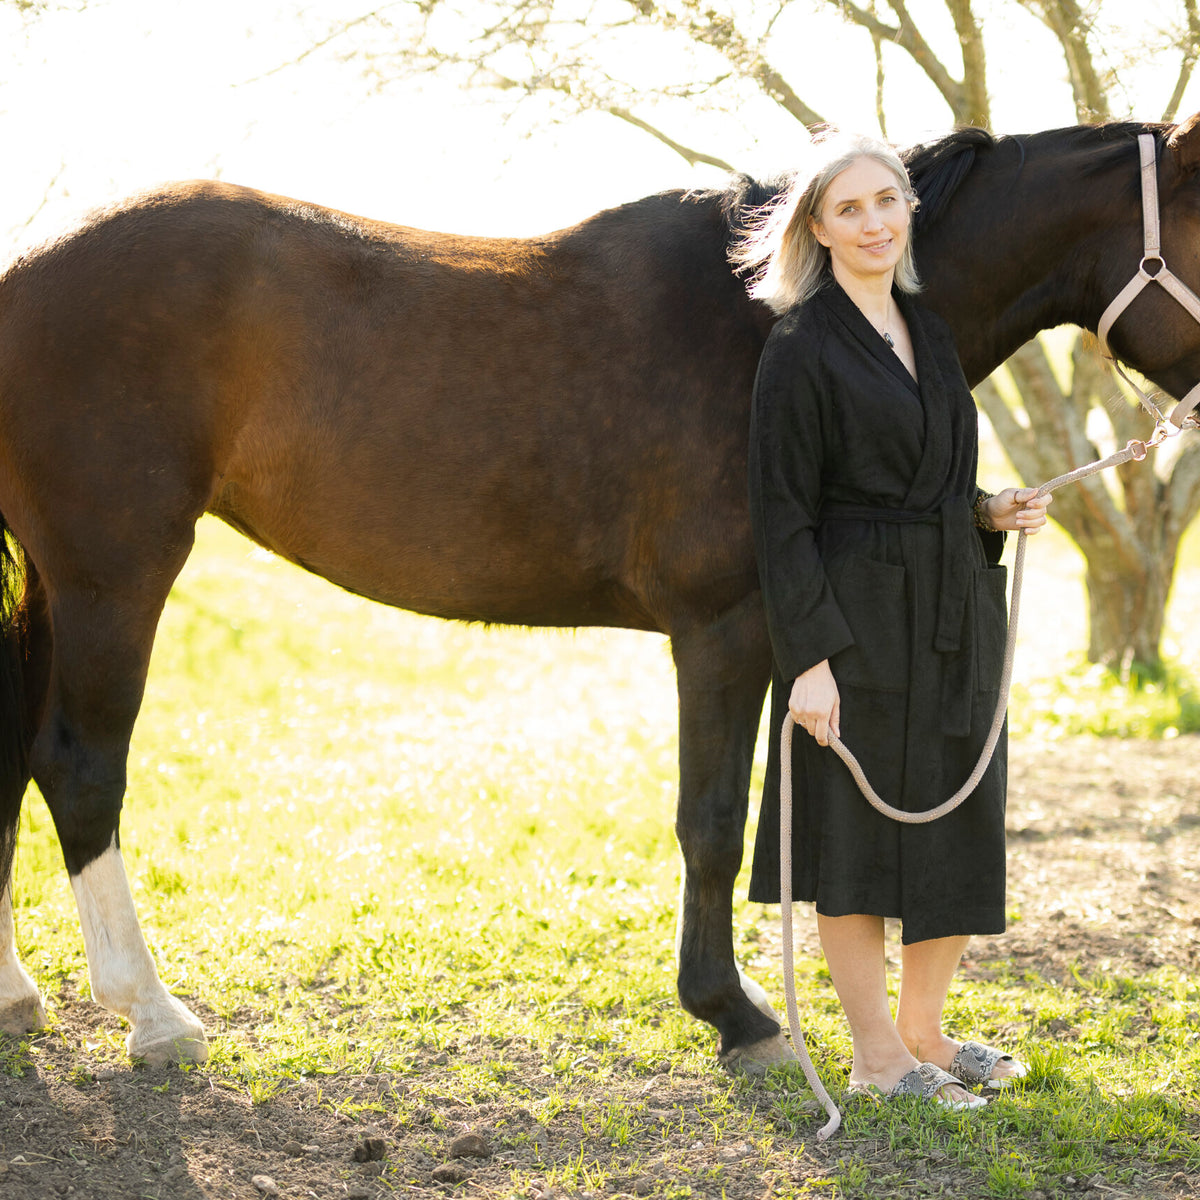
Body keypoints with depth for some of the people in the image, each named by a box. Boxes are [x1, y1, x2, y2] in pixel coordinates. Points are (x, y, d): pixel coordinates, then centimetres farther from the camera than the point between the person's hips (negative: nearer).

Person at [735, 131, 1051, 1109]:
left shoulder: (932, 333, 12)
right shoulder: (801, 350, -10)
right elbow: (783, 516, -13)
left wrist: (995, 515, 1)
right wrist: (809, 657, -19)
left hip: (955, 617, 8)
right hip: (858, 624, -7)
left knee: (960, 830, 12)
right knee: (858, 832, 1)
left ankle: (925, 1031, 27)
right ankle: (878, 1055, 14)